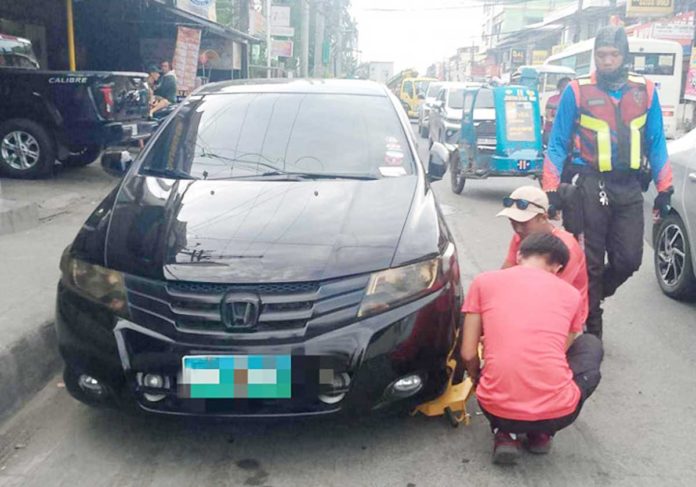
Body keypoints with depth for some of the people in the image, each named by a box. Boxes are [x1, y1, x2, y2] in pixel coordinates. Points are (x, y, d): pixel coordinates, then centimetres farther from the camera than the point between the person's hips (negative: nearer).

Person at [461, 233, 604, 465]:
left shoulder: (484, 281, 6)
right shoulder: (571, 293, 10)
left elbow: (468, 356, 4)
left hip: (498, 409, 1)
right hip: (557, 413, -1)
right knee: (591, 344, 27)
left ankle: (505, 435, 10)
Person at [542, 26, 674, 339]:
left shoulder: (645, 91, 7)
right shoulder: (577, 91, -2)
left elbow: (656, 143, 10)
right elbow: (558, 144, -1)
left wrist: (664, 189, 6)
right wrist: (551, 190, -7)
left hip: (630, 187, 3)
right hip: (591, 185, -3)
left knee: (629, 259, 3)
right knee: (592, 261, 4)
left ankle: (589, 298, 31)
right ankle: (592, 330, 18)